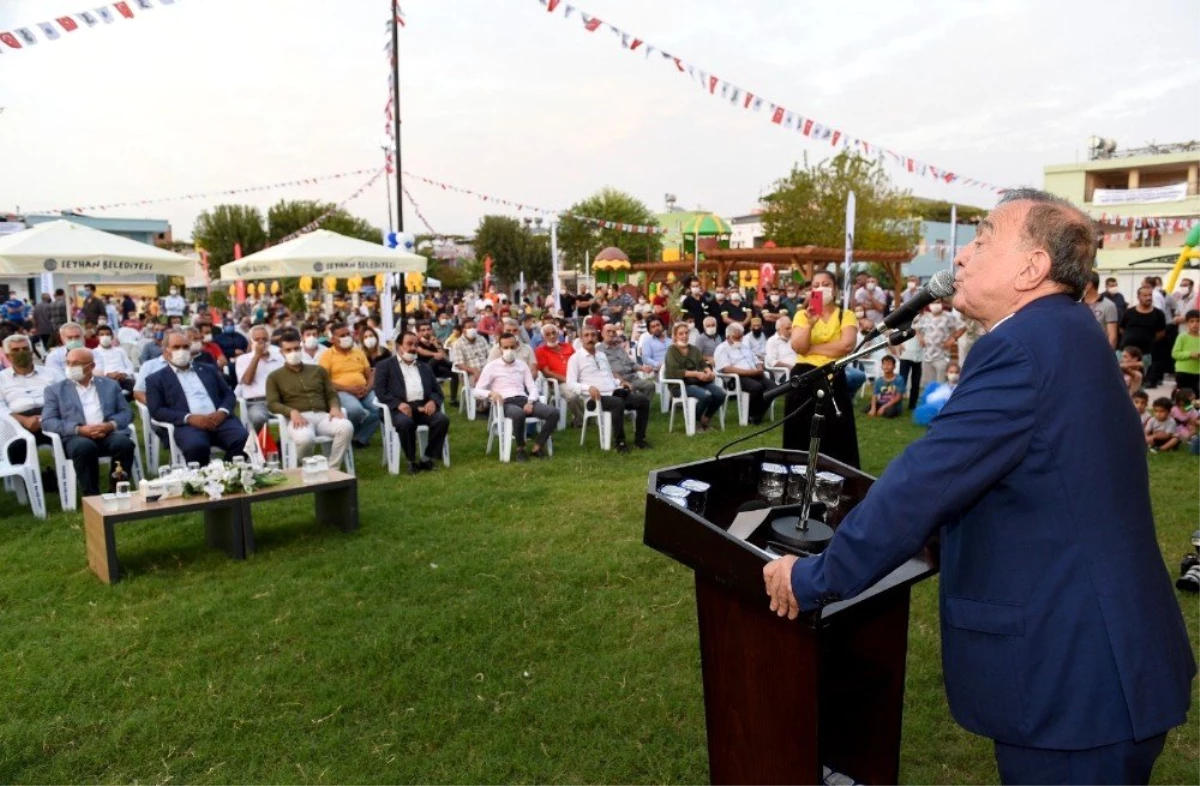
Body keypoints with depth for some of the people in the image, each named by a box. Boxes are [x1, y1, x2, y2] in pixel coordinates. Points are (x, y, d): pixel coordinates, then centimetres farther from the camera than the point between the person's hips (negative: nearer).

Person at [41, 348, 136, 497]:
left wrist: (111, 425, -10)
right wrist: (78, 429, -13)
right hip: (77, 437, -1)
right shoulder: (56, 389, 17)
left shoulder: (110, 385, 21)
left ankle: (118, 492, -19)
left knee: (124, 443, -33)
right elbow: (47, 422, 5)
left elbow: (126, 413, 14)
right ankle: (92, 496, -26)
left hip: (109, 433, 1)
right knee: (85, 447, -37)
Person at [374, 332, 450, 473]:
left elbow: (437, 390, 20)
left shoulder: (425, 367, 26)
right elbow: (380, 392, 0)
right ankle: (411, 460, -15)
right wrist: (398, 403, -17)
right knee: (405, 422, -37)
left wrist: (433, 401, -5)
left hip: (423, 406, 4)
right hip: (401, 407, -4)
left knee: (443, 419, -26)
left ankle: (427, 458, -11)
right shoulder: (385, 366, 13)